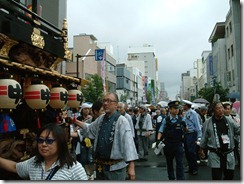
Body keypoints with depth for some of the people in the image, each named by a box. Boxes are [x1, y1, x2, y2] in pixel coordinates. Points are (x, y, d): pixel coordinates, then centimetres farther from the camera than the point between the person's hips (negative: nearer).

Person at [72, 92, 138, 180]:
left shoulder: (122, 121, -16)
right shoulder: (101, 118, 5)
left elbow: (128, 143, -22)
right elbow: (89, 130, 20)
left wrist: (131, 166, -26)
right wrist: (76, 122, 8)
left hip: (115, 167, -6)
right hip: (100, 165, 6)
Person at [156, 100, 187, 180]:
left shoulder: (181, 119, 1)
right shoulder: (166, 120, -2)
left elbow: (186, 131, 7)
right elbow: (161, 130, 0)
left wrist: (184, 126, -14)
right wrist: (158, 139, -14)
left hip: (178, 144, 0)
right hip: (168, 144, 1)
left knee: (180, 163, -3)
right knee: (169, 163, 15)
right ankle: (171, 178, 32)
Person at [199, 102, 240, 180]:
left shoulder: (229, 121, 2)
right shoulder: (208, 122, -2)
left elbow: (238, 129, 0)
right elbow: (204, 137, 6)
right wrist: (201, 149, 13)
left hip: (229, 154, 3)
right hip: (215, 154, -3)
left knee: (229, 176, 15)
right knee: (216, 177, -2)